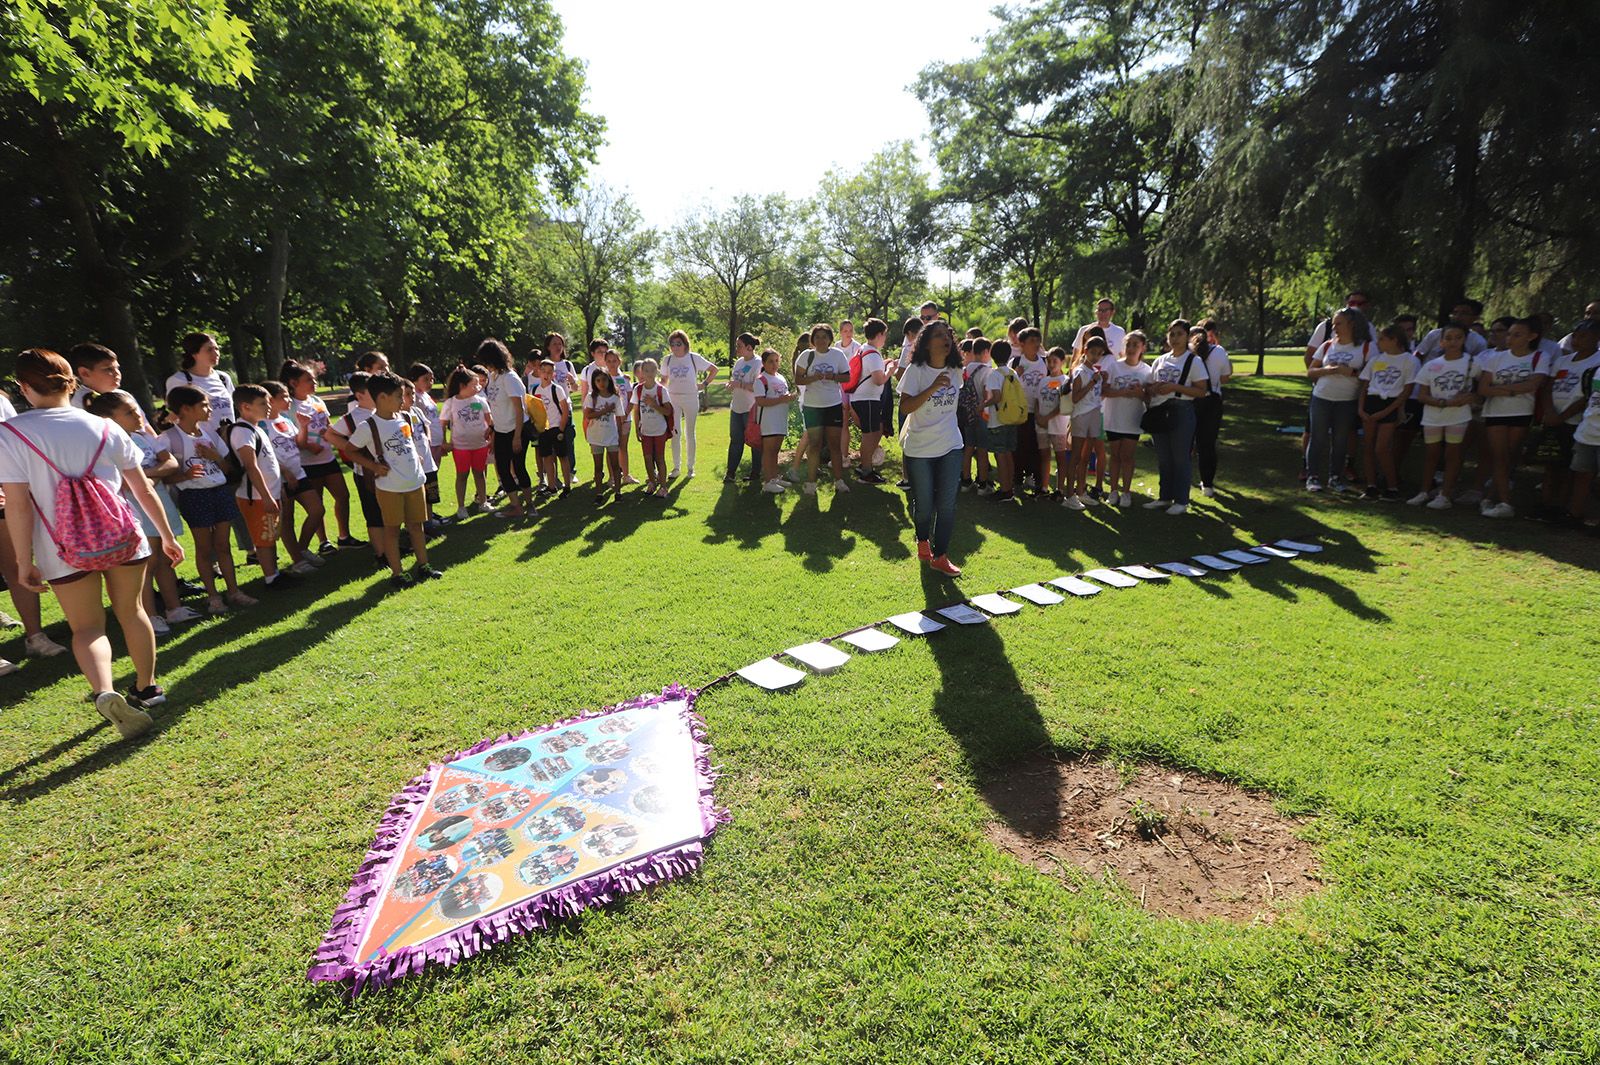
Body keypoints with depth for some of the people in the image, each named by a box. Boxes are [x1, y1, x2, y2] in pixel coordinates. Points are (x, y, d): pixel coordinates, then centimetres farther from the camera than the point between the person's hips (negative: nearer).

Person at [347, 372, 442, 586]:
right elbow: (351, 450, -4)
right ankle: (396, 573, 13)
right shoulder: (368, 426, -13)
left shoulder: (406, 417, 5)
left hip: (415, 482, 6)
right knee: (392, 529, 5)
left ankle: (423, 566, 25)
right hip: (389, 487, -5)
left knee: (416, 525, 14)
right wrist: (373, 466, -11)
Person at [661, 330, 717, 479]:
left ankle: (691, 467, 15)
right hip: (673, 399, 2)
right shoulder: (667, 360, 4)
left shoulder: (694, 358, -4)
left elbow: (714, 370, 5)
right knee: (675, 433, 0)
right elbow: (664, 379, 17)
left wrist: (704, 384, 0)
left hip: (690, 398, -2)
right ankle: (676, 466, 9)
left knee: (689, 434, 6)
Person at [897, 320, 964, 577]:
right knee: (924, 504, 6)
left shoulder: (955, 372, 5)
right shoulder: (916, 371, -10)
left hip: (950, 447, 4)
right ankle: (923, 540, 36)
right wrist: (933, 388, -28)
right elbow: (905, 407, -21)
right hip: (919, 448, -4)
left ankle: (939, 556, 9)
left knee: (947, 504, -2)